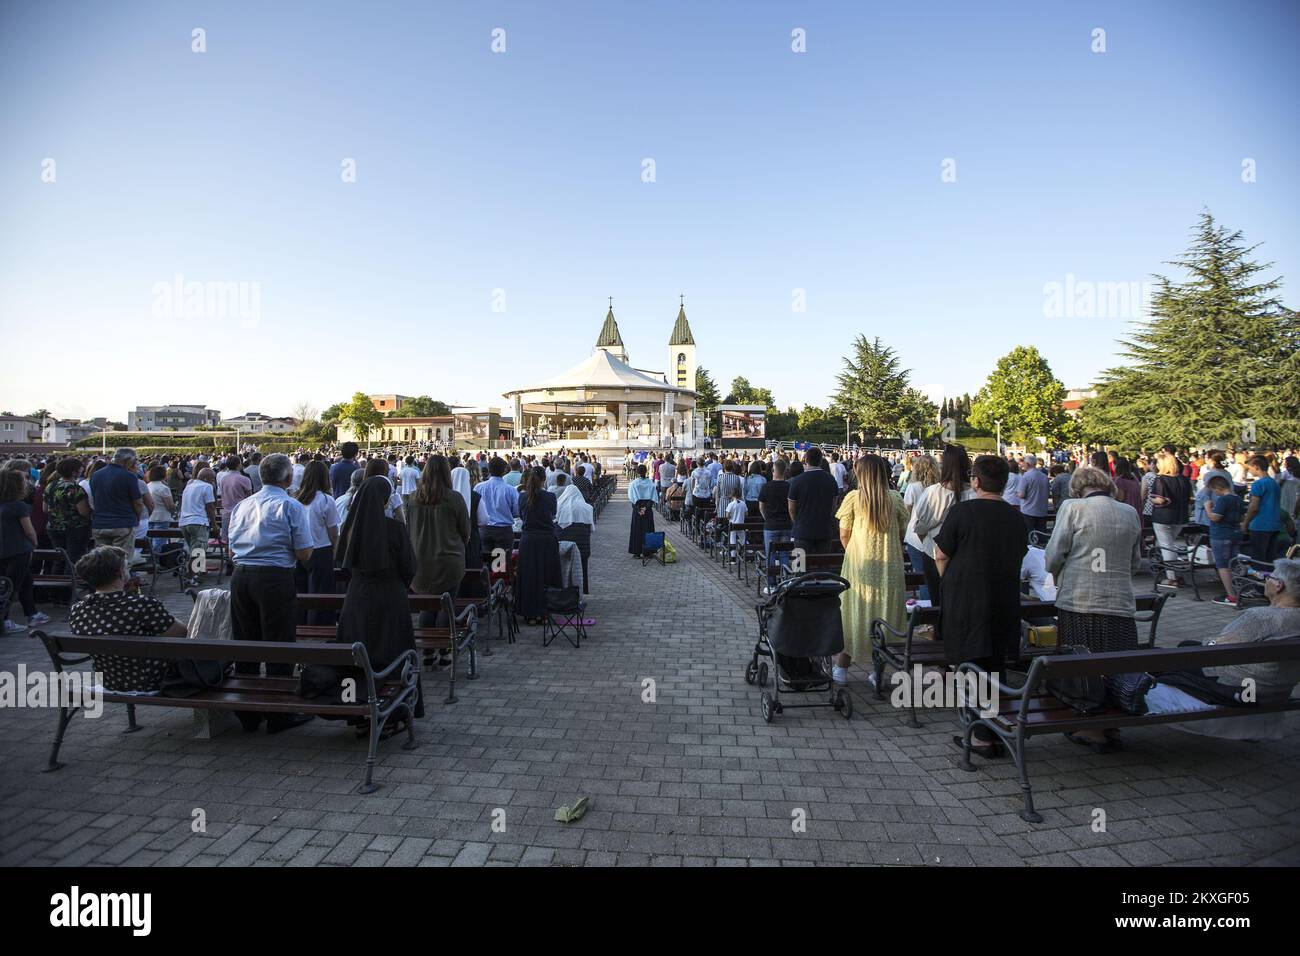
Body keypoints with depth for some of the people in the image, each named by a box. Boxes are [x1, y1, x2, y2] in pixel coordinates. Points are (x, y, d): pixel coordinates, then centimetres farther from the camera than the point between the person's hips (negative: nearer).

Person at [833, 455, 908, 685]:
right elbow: (902, 533, 5)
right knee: (885, 615, 10)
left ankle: (841, 668, 16)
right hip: (890, 567, 2)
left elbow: (844, 535, -2)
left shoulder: (853, 498, -6)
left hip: (859, 567, -1)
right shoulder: (895, 498, 0)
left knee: (853, 614, 9)